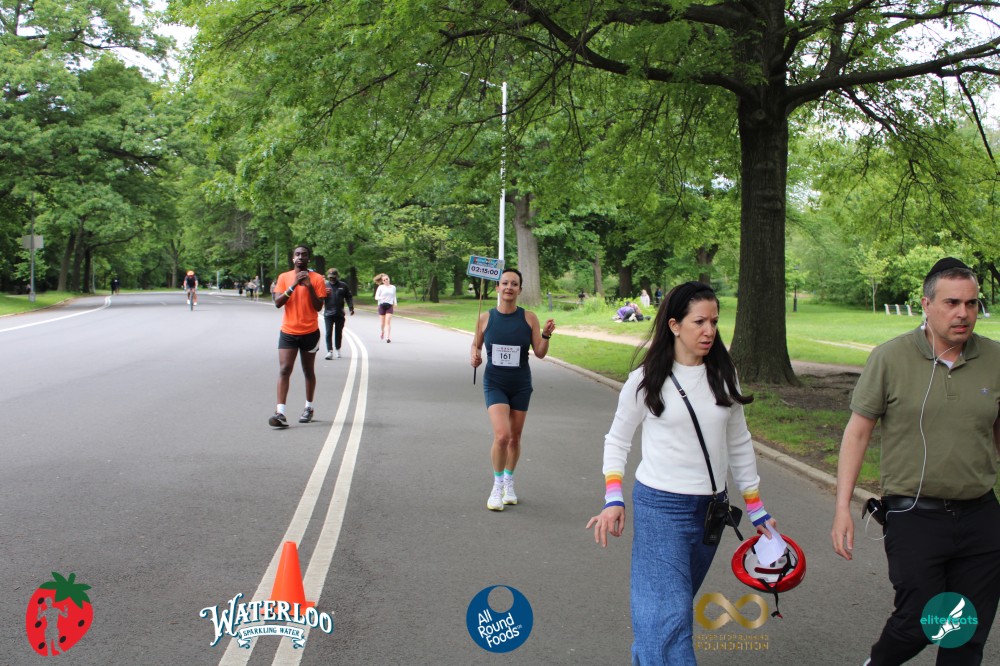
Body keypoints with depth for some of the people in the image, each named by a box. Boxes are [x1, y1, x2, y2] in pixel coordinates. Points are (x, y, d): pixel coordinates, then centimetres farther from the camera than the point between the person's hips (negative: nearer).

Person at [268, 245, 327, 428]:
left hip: (309, 332, -1)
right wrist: (293, 285, -16)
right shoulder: (284, 277, 5)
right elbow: (277, 303, -6)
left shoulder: (317, 279, 0)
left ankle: (309, 408, 28)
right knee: (284, 370, -11)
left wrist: (309, 286, -17)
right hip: (288, 332, 1)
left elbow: (318, 306, -6)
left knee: (308, 371, 12)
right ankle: (280, 413, -17)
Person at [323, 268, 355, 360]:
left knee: (339, 332, 12)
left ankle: (338, 349, 27)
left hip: (340, 314, 1)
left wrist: (351, 307, -3)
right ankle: (330, 351, -8)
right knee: (329, 333, -8)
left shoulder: (343, 285, 4)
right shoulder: (325, 285, 2)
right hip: (328, 313, -1)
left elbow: (349, 297, 8)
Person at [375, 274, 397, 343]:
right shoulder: (381, 287, 1)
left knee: (388, 321, -12)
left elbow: (394, 296, 21)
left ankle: (388, 337, -18)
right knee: (382, 322, 7)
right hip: (382, 305, -1)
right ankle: (382, 332, 38)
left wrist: (395, 303, 3)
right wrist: (381, 298, -23)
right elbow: (376, 297, -3)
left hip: (389, 306, 1)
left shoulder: (393, 287, 10)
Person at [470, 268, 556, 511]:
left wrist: (546, 335, -21)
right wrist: (475, 356, -11)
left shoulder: (529, 318, -4)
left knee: (515, 438, 12)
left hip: (521, 386, 2)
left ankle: (509, 483, 36)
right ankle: (497, 485, 3)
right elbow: (476, 344, 10)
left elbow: (540, 354, -3)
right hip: (494, 384, -2)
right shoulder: (485, 318, -4)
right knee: (502, 436, -18)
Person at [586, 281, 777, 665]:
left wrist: (756, 510, 13)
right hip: (659, 506, -4)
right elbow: (617, 441, 4)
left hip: (711, 507, 4)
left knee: (671, 603, 13)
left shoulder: (724, 376, 5)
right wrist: (613, 499, -8)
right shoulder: (645, 381, -6)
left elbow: (739, 445, 12)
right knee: (669, 614, -10)